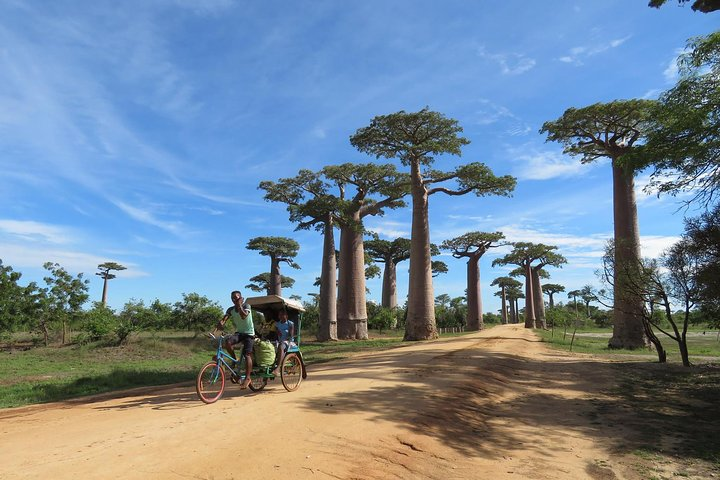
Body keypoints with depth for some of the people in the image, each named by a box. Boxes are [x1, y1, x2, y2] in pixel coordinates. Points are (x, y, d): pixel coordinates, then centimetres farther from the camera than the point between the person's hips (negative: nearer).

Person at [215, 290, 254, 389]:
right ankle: (235, 359, -2)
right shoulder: (231, 310, 4)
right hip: (238, 332, 4)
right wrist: (221, 323, -33)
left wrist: (239, 305, -25)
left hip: (248, 333, -4)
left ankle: (247, 378, -4)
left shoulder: (246, 306, -9)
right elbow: (224, 319, -11)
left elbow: (243, 316, -29)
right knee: (227, 342, -26)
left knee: (247, 355, -12)